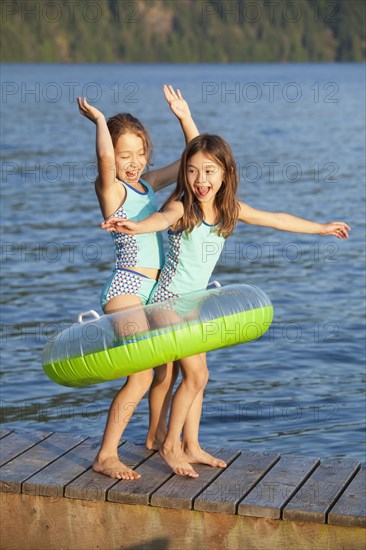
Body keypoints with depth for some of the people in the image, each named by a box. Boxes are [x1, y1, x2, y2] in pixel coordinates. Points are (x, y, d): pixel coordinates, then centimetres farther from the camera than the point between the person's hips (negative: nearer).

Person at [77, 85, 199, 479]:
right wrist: (100, 120, -14)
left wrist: (185, 117, 9)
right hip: (126, 287, -8)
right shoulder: (110, 188, -8)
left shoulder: (148, 183, 13)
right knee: (142, 376, -16)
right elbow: (105, 158, -31)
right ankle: (105, 456, -9)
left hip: (155, 290, 8)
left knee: (167, 370, 15)